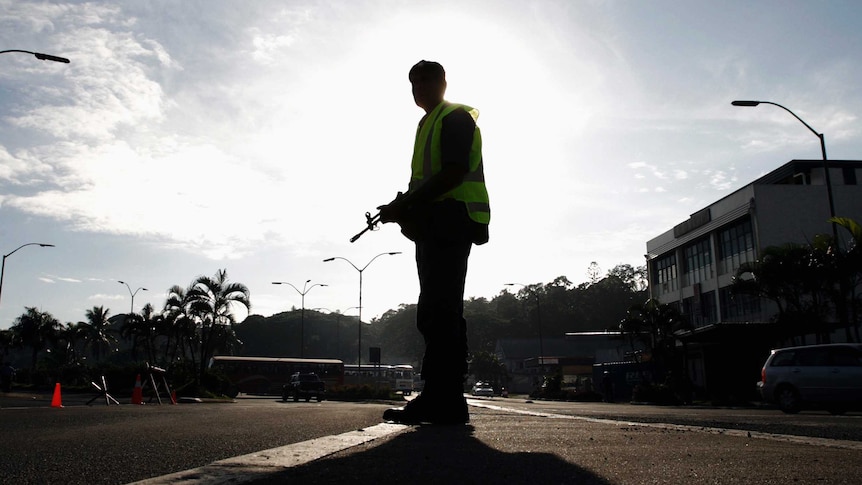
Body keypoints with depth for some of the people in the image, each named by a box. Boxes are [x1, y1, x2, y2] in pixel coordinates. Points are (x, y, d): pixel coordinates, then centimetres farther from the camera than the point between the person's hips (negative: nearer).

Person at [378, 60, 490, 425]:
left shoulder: (456, 117, -1)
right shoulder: (429, 124, 29)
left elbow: (455, 172, -16)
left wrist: (406, 204, -17)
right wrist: (403, 208, 11)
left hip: (450, 220, -10)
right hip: (435, 225, 10)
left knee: (437, 312, -17)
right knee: (444, 313, 7)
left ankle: (440, 401, -17)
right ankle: (448, 402, 11)